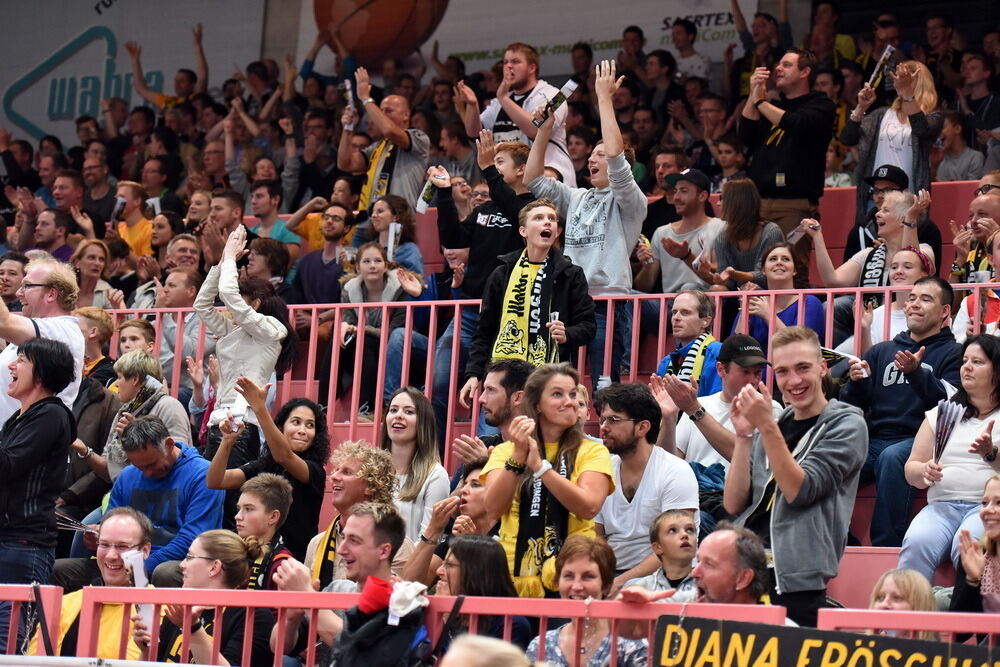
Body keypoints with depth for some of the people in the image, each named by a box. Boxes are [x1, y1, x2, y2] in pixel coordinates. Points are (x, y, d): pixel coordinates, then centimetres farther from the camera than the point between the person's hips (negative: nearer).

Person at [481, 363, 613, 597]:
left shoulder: (592, 451, 7)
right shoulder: (505, 451, 13)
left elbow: (589, 507, -11)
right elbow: (494, 507, -3)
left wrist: (539, 465, -17)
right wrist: (518, 455, -13)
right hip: (514, 576, 2)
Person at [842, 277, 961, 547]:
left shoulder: (952, 353, 11)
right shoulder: (882, 351, 25)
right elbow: (851, 407, 20)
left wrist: (916, 373, -19)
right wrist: (857, 383, -1)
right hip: (874, 440, 4)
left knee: (892, 457, -38)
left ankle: (887, 545, -35)